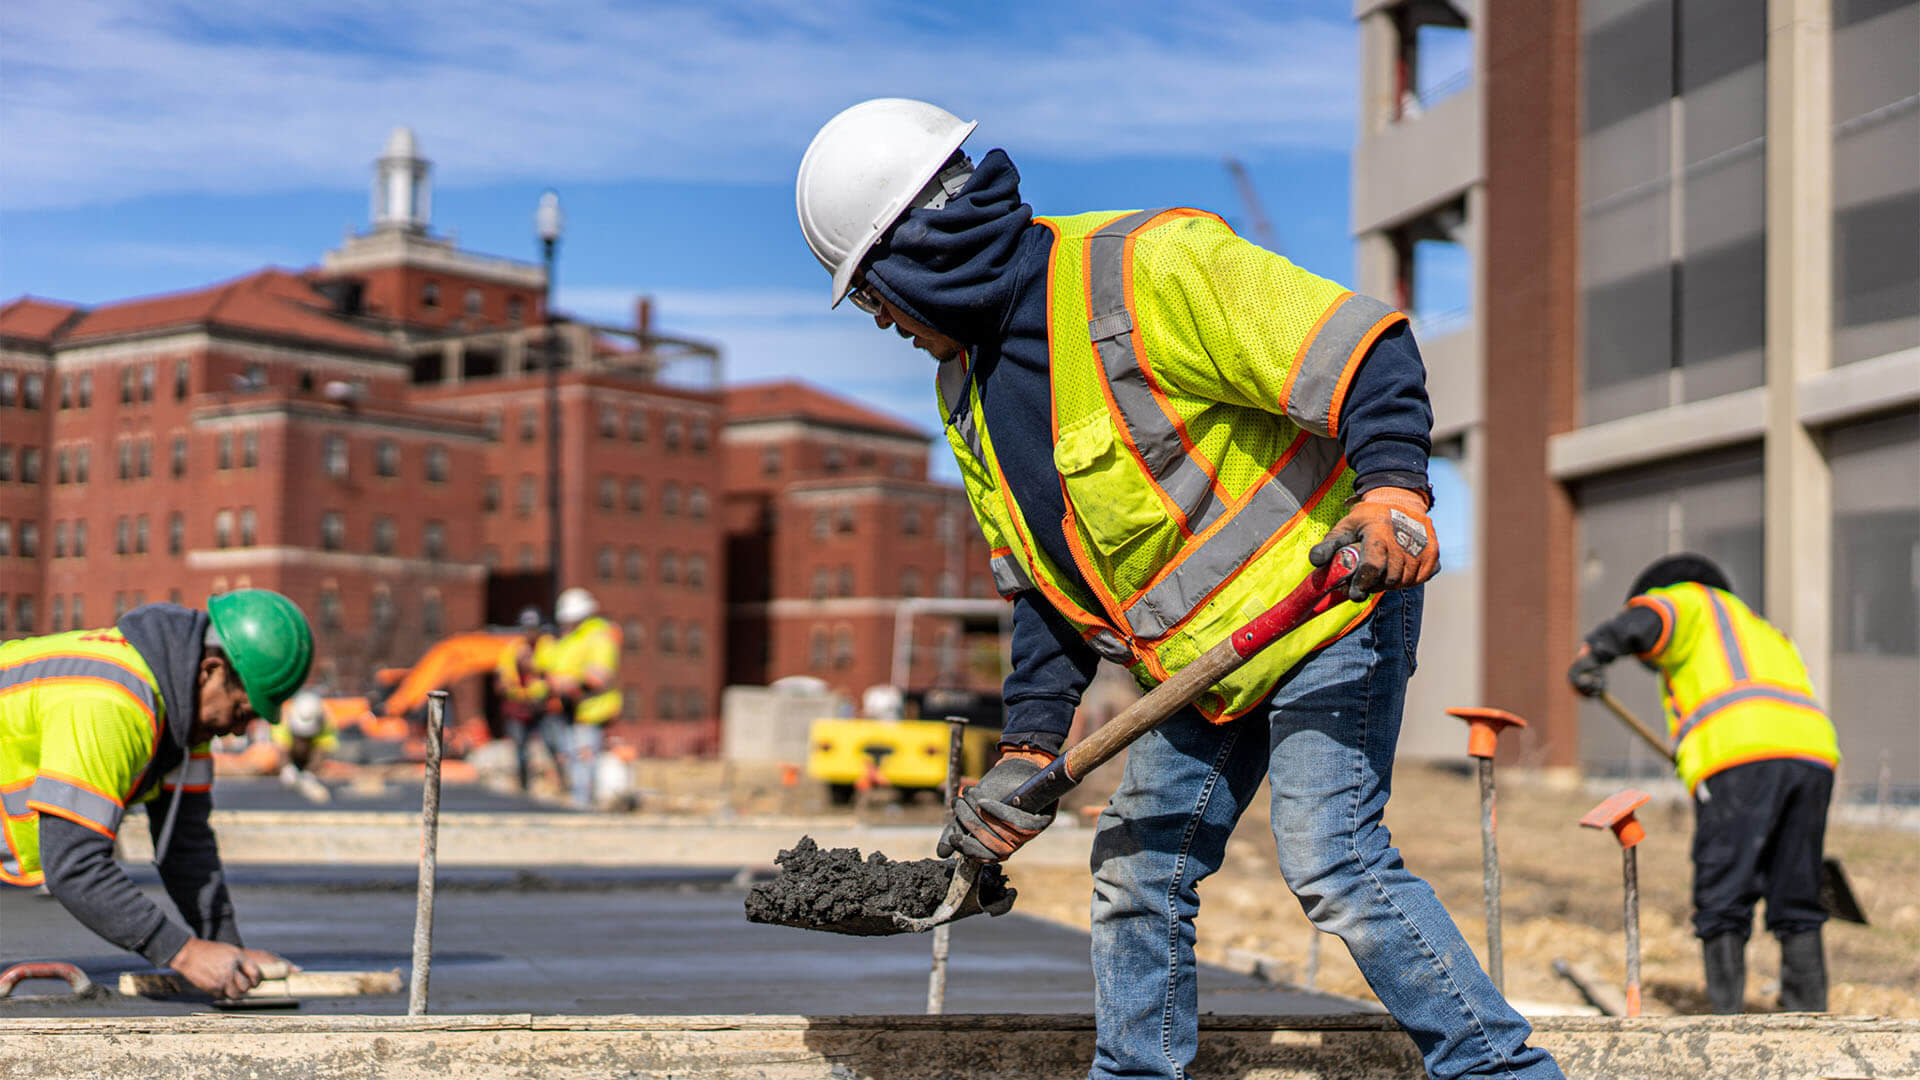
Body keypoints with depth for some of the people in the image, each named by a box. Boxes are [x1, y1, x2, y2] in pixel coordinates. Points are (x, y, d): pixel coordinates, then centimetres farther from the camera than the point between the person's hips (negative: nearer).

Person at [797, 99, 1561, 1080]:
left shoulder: (1145, 266, -20)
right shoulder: (967, 392, 7)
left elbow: (1366, 356, -23)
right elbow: (1044, 590, 10)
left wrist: (1391, 491, -39)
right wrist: (1028, 748, 2)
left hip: (1329, 605, -8)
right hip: (1195, 662, 9)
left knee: (1331, 858, -19)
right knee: (1137, 868, 8)